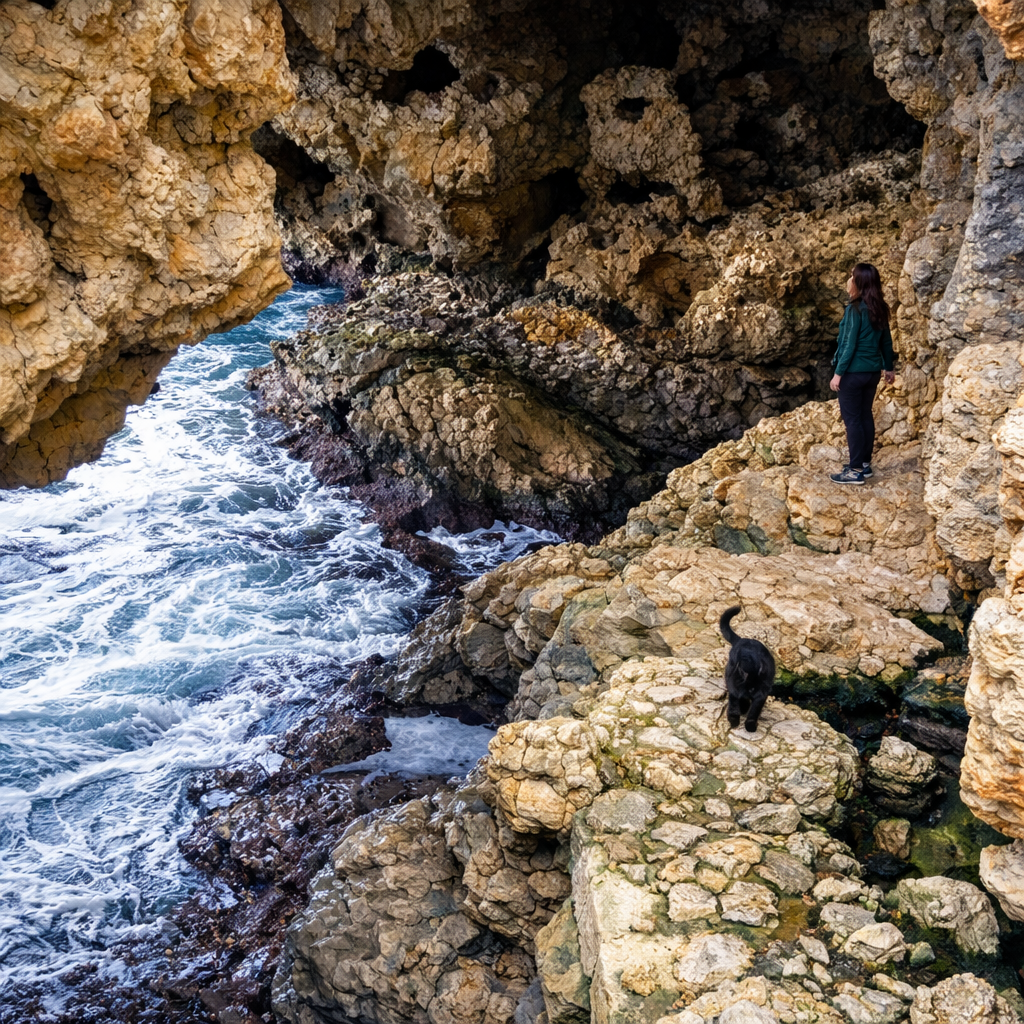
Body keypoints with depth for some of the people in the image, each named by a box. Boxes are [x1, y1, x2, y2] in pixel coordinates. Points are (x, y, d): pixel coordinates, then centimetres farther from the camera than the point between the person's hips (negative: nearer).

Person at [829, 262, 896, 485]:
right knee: (865, 415, 15)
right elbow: (886, 341, 12)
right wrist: (888, 368, 22)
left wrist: (839, 373, -13)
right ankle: (865, 464, 21)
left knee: (851, 419, -2)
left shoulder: (855, 309, -16)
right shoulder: (879, 308, 6)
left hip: (854, 372, -8)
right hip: (873, 371, 8)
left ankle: (856, 470, 0)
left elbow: (850, 344, -17)